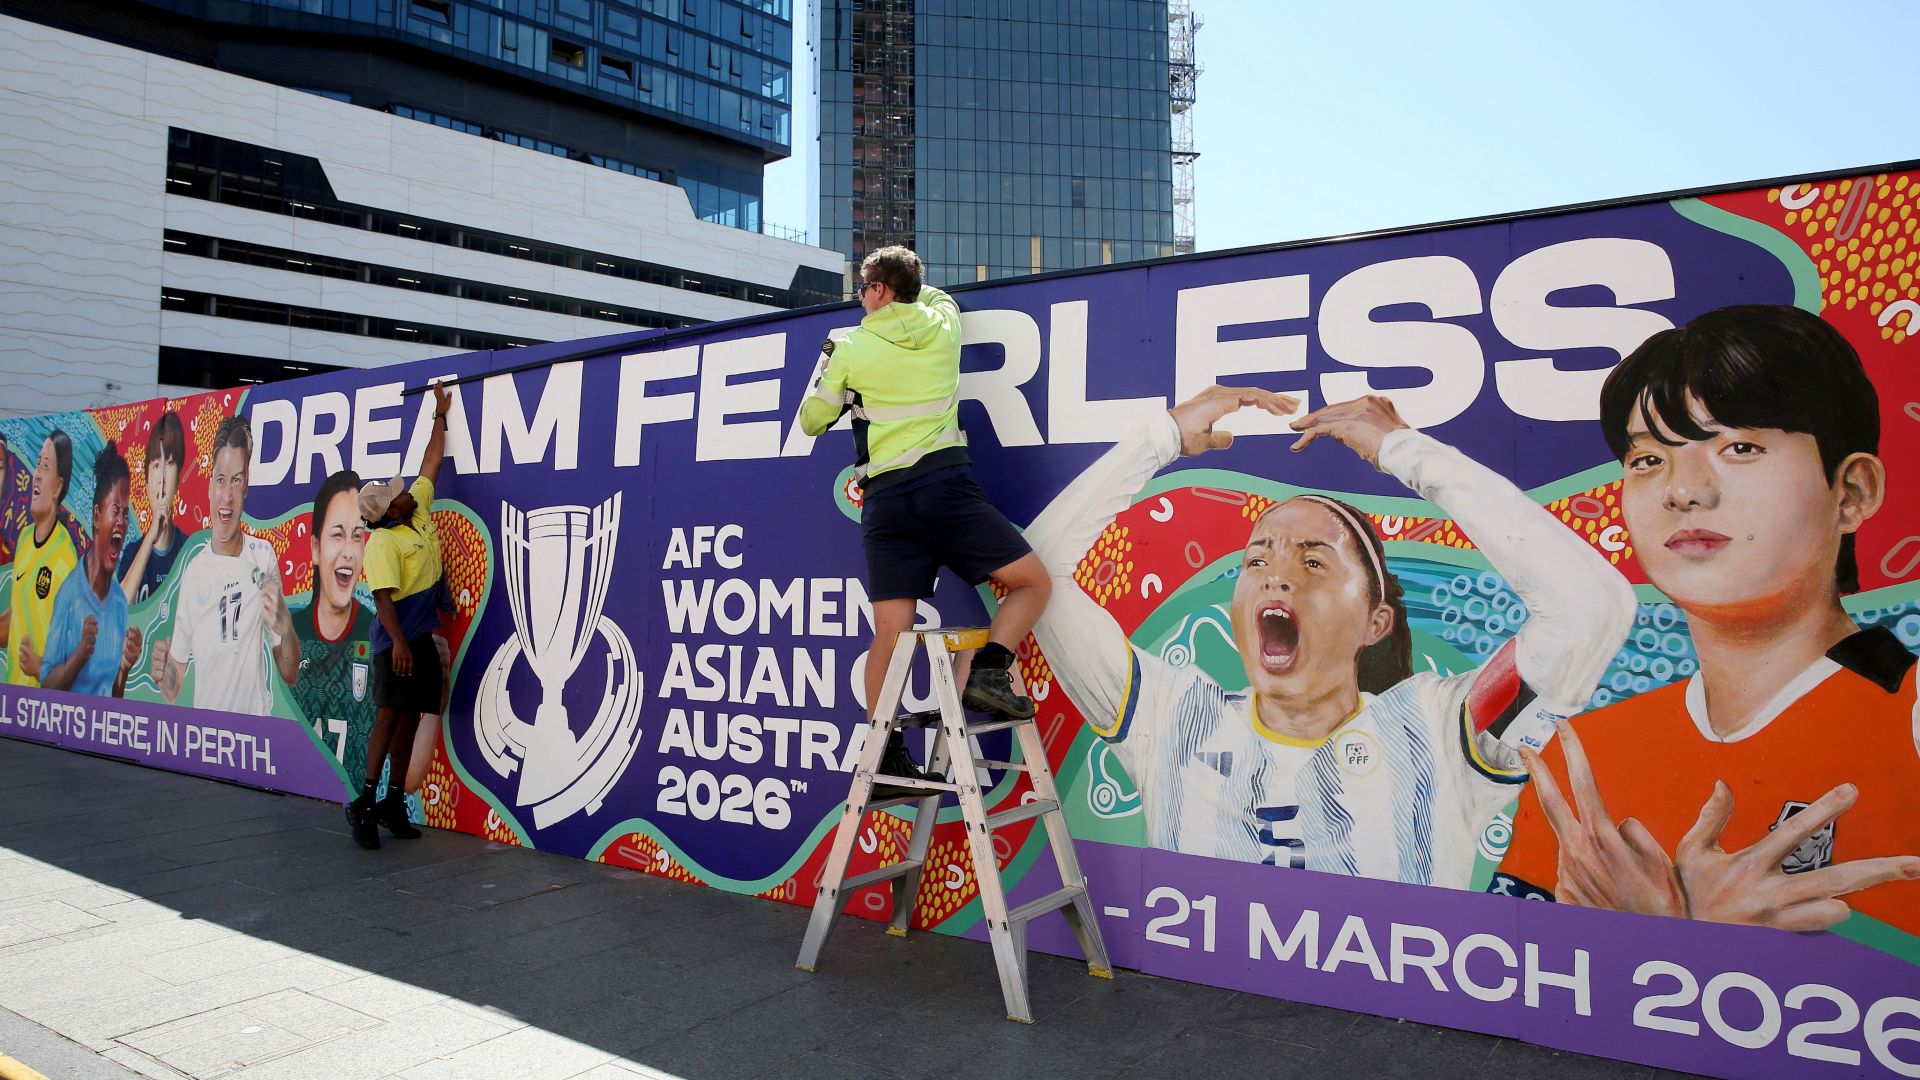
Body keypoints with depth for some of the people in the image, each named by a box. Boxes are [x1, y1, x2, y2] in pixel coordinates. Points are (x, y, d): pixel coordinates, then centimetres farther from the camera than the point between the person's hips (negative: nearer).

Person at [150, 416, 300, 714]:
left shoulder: (264, 557, -2)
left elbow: (290, 675, 1)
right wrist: (162, 675, -13)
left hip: (256, 723, -2)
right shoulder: (192, 572, 1)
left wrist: (285, 625, -17)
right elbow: (173, 690, 7)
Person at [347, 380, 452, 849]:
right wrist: (398, 641, -28)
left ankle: (395, 802, 13)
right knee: (390, 713, -9)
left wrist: (441, 415, 22)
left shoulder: (419, 512, 10)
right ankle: (365, 801, -5)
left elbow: (432, 462, 18)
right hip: (398, 639, -8)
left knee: (409, 717, 8)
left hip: (424, 636, 8)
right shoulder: (382, 543, -12)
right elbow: (383, 598, -19)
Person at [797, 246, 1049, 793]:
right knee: (1033, 582, 7)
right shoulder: (942, 326, 14)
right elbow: (939, 296, 40)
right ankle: (987, 671, -15)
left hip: (884, 498, 1)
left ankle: (885, 754, 2)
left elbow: (812, 422, 20)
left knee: (890, 632, 1)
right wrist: (908, 284, 52)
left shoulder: (851, 348, 8)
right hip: (945, 482, -1)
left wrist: (828, 365, 35)